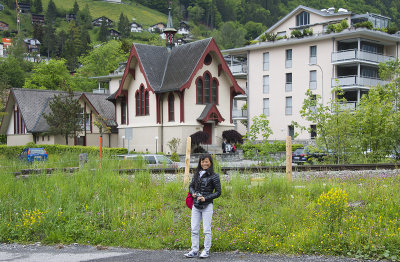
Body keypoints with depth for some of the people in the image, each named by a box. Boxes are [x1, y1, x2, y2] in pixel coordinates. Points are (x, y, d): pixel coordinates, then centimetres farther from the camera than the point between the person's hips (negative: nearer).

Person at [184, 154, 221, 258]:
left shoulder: (214, 176, -5)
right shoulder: (197, 174, 10)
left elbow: (218, 192, -5)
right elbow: (191, 186, 21)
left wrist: (206, 198, -15)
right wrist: (193, 193, -1)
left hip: (207, 206, -5)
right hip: (196, 206, 5)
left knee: (206, 230, 0)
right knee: (194, 229, 6)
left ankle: (206, 251, 12)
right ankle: (194, 250, 14)